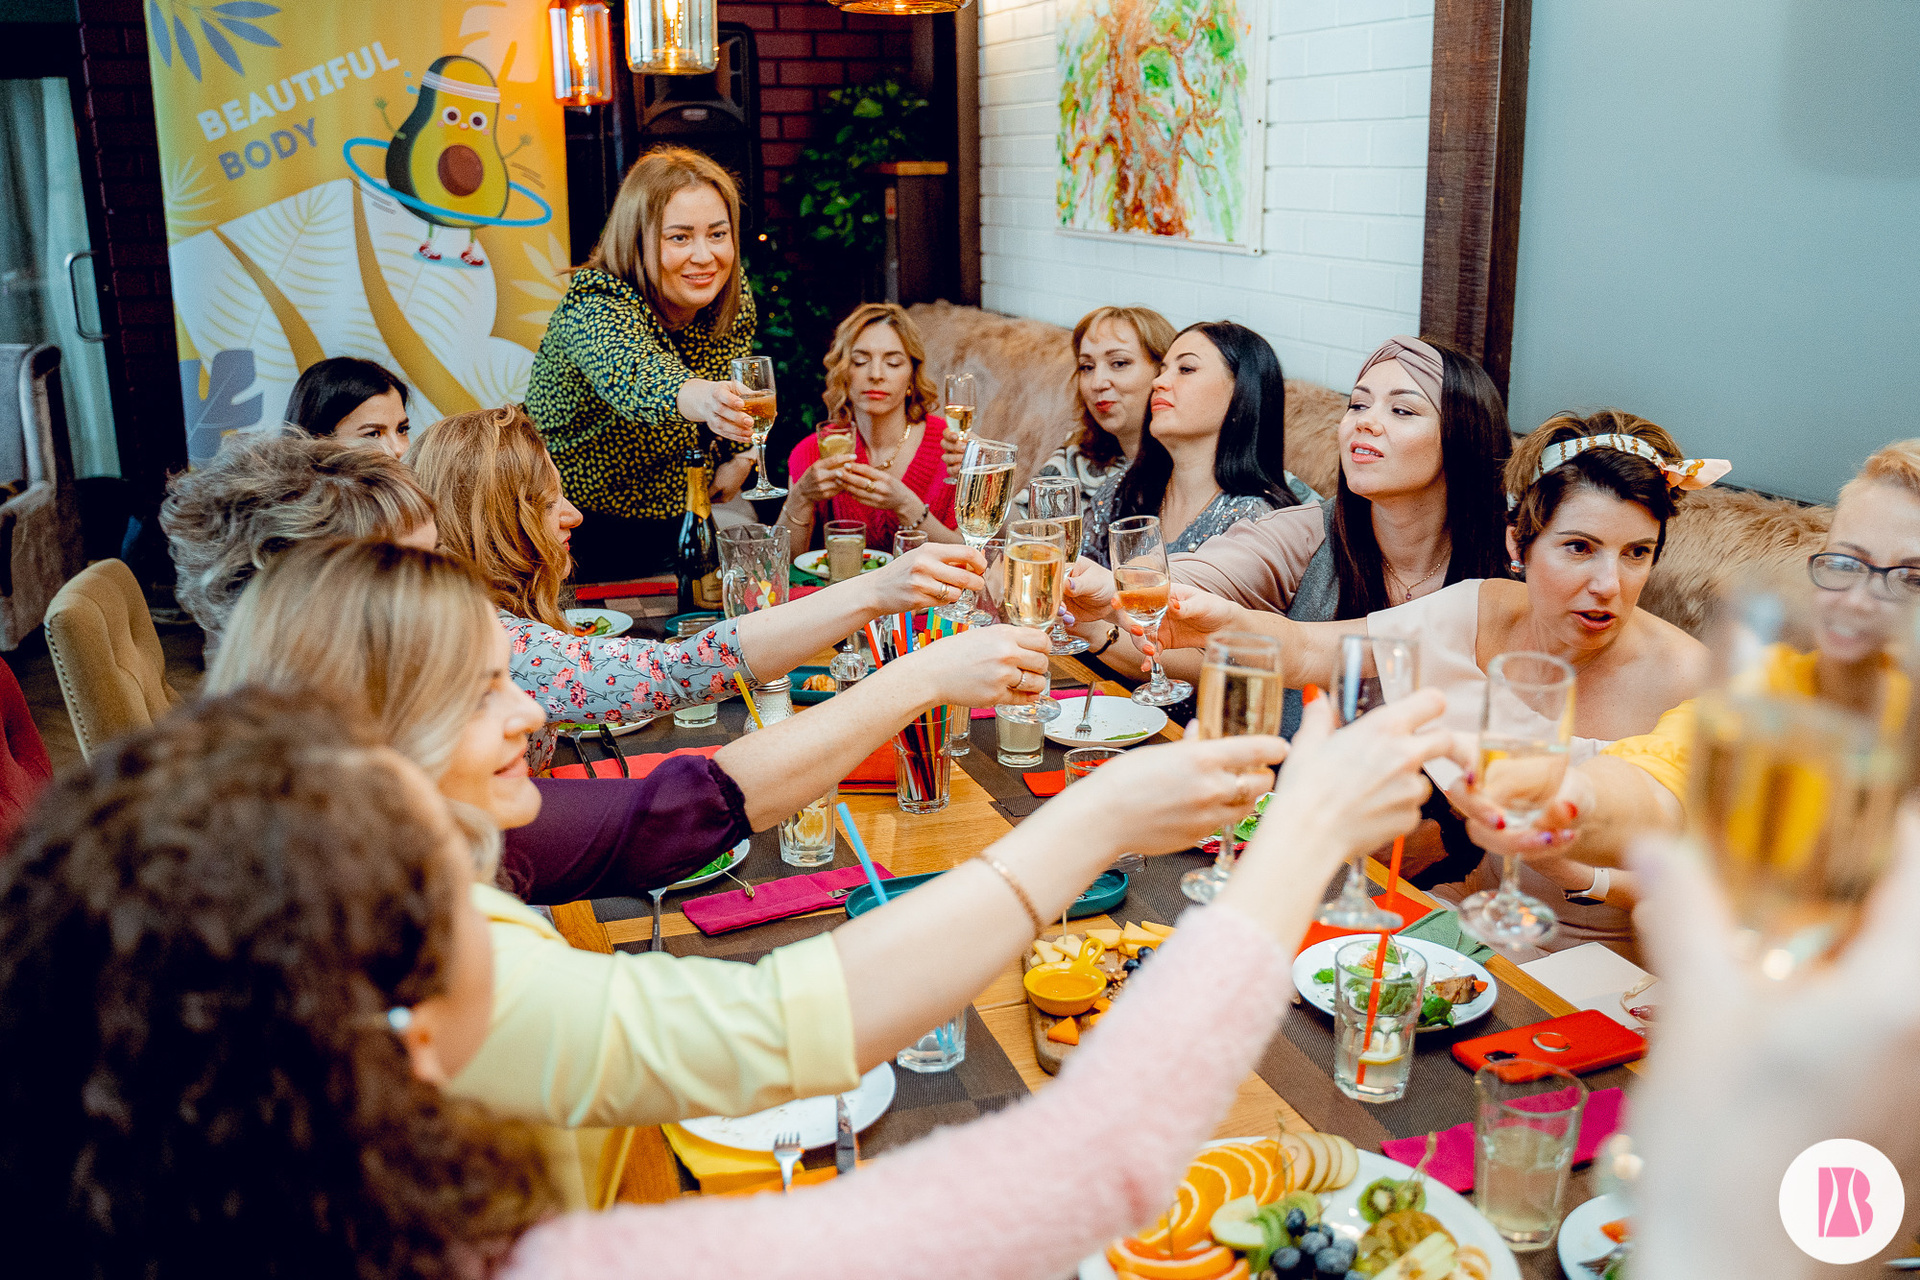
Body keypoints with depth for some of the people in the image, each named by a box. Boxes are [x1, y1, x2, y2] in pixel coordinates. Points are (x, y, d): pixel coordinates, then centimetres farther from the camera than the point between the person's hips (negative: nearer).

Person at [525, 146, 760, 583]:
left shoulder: (734, 298, -5)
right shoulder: (593, 306, -24)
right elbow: (631, 376, -47)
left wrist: (738, 456, 3)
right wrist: (698, 398, -67)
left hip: (670, 530, 5)